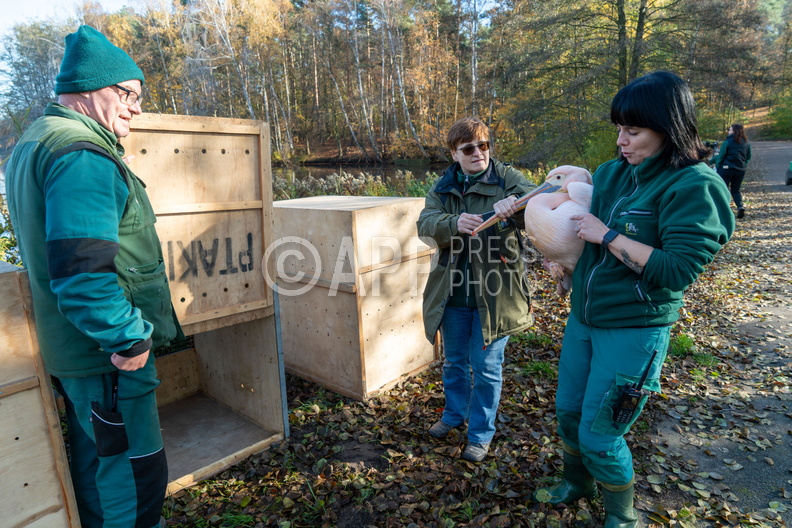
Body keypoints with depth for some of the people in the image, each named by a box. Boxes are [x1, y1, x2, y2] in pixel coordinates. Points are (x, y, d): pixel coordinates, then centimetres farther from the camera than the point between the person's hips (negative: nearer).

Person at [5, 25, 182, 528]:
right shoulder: (82, 154, -21)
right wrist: (130, 337, -20)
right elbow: (82, 269, -31)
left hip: (69, 347, 10)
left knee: (93, 453, 25)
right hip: (106, 353, -10)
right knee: (134, 469, 4)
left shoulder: (34, 143, 14)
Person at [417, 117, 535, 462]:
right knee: (454, 361, 20)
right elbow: (426, 223, -11)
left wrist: (514, 202, -41)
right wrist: (455, 224, -33)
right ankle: (455, 413, 45)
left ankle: (481, 433, 30)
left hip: (494, 292, -3)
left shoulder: (506, 178, -3)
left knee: (486, 367, 8)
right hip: (453, 292, 3)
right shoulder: (442, 188, 4)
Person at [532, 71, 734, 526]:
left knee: (598, 435, 4)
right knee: (568, 411, 20)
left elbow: (677, 270, -23)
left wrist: (607, 236, -20)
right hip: (583, 318, 7)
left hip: (634, 331, -7)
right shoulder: (612, 172, 4)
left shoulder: (695, 187, -15)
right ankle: (578, 484, 49)